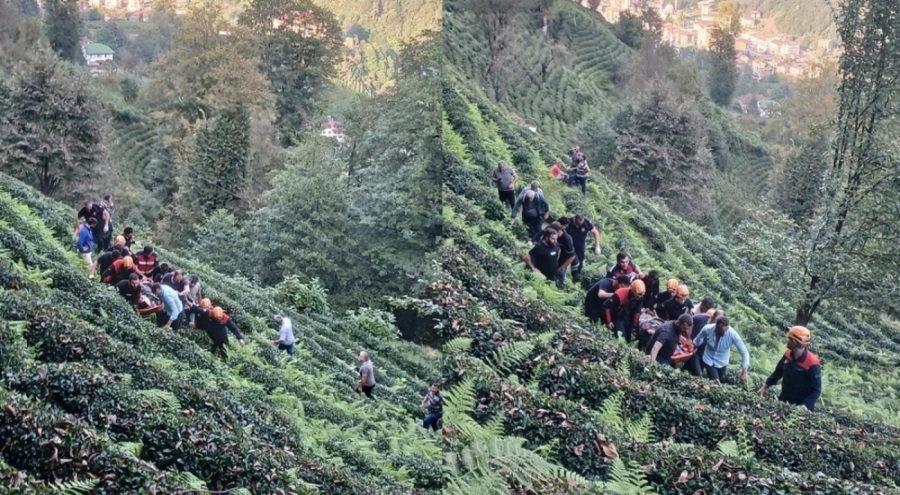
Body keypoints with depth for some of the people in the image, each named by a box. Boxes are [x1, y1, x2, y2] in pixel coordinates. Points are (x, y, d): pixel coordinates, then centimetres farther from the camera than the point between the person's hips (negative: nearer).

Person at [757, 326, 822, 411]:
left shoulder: (812, 364, -24)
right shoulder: (788, 355, -5)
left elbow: (816, 390, -20)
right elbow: (778, 372, 12)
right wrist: (765, 387, 11)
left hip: (800, 407, -6)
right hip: (784, 401, 6)